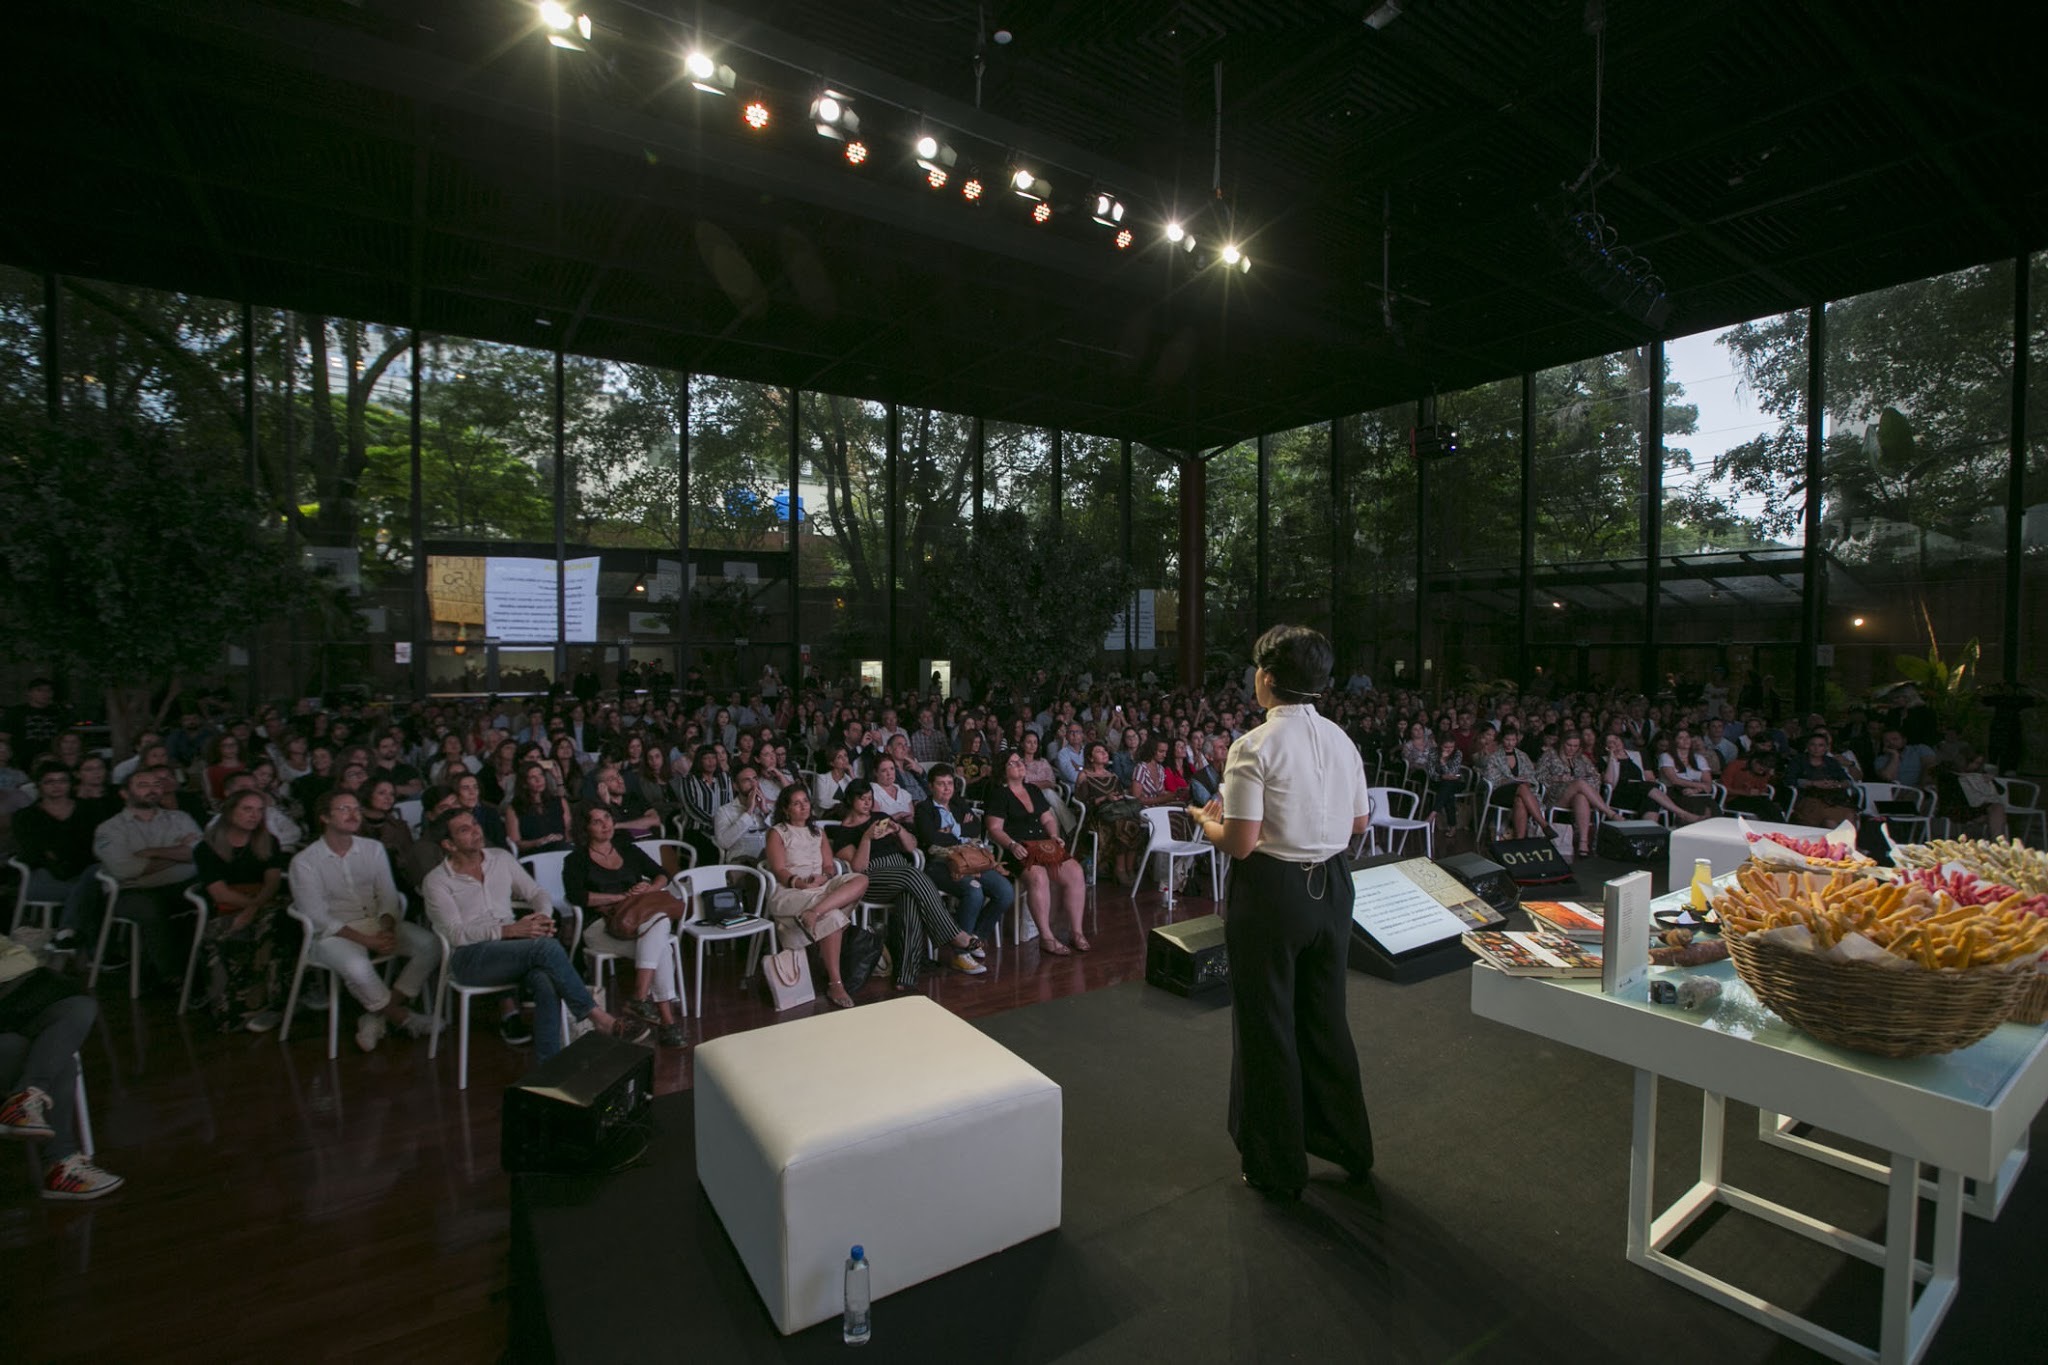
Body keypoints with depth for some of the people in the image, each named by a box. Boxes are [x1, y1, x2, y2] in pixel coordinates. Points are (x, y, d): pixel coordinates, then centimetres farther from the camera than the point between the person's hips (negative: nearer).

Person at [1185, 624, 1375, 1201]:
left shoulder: (1255, 746, -19)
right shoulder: (1341, 739, 2)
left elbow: (1240, 844, -21)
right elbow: (1359, 821, 11)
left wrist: (1208, 820, -2)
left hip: (1271, 892, -7)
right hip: (1332, 887, 7)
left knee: (1267, 1024, 10)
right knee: (1326, 1017, 23)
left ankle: (1278, 1167, 27)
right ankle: (1348, 1146, 41)